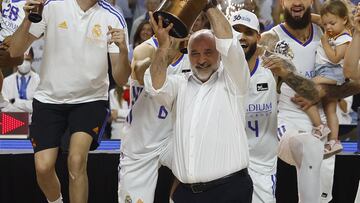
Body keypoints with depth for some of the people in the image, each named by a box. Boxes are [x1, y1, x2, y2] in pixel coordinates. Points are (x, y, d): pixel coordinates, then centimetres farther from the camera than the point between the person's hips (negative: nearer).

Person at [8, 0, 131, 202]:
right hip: (49, 99, 1)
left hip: (90, 100, -1)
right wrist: (28, 20, -24)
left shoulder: (112, 18, -9)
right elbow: (15, 51, -6)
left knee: (77, 161, -23)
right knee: (43, 167, -7)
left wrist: (123, 50, -31)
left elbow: (121, 79, -11)